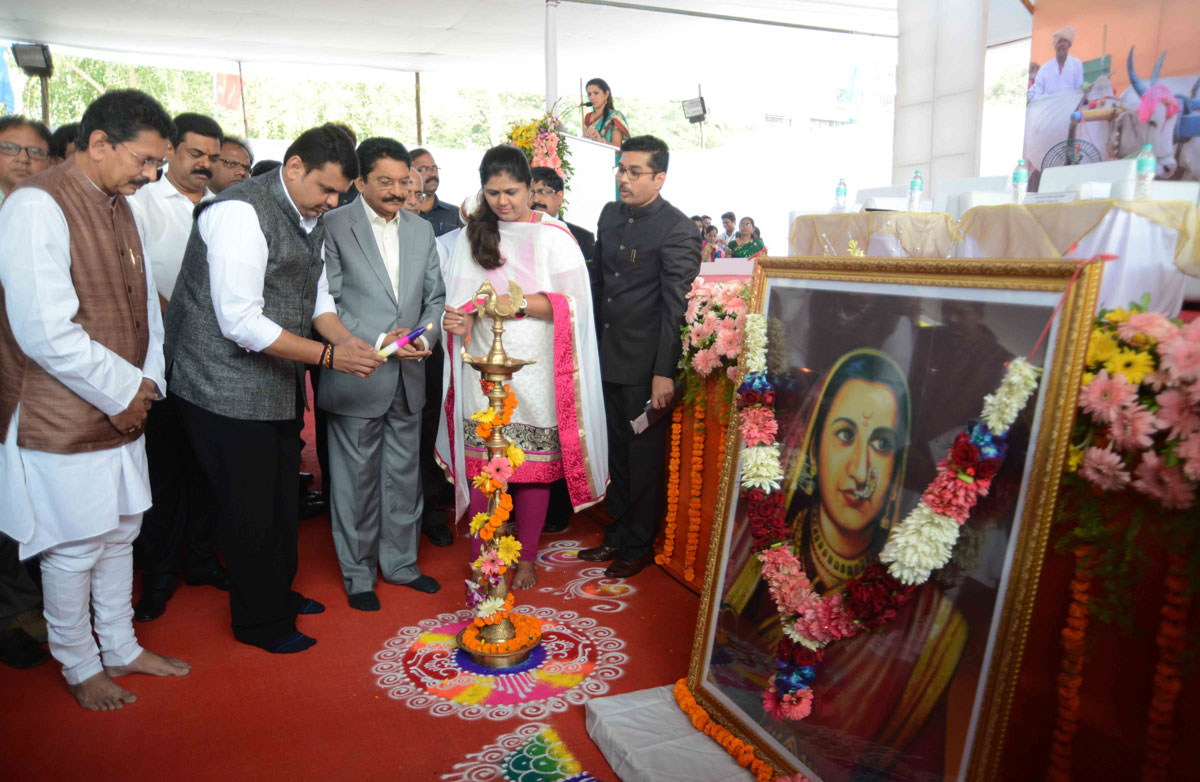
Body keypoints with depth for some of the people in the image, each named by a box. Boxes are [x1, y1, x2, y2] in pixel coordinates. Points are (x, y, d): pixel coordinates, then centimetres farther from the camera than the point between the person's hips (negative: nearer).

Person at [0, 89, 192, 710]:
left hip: (121, 414, 8)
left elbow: (144, 301, 15)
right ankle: (80, 669, 28)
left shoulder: (119, 207, 10)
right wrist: (124, 391, -15)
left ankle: (121, 648, 36)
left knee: (119, 535, 19)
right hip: (63, 421, -8)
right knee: (74, 550, 7)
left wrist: (148, 381, 2)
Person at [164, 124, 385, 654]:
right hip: (229, 388, -9)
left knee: (282, 497, 20)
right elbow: (241, 322, -26)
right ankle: (259, 622, 22)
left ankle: (279, 594, 40)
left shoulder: (310, 217, 8)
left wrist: (346, 338, -4)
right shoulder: (241, 212, -21)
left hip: (280, 384, 9)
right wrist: (329, 355, -23)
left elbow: (316, 295, 16)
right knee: (249, 510, 3)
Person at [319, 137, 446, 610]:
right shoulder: (333, 227, -6)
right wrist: (378, 341, -17)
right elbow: (328, 304, -9)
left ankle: (399, 562, 32)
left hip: (408, 376, 5)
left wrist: (425, 334, -6)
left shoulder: (421, 230, 11)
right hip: (356, 377, -5)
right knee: (357, 478, 7)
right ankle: (358, 574, 24)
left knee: (404, 474, 14)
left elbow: (435, 296, 13)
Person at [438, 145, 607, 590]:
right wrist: (457, 317, -10)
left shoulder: (553, 237, 1)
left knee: (533, 468, 5)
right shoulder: (472, 236, 12)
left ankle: (527, 559, 22)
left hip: (533, 370, -2)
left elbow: (573, 304, -4)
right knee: (480, 467, 1)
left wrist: (524, 303, -18)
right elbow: (457, 298, 12)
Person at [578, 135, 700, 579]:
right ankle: (617, 535, 31)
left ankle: (640, 546, 22)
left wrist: (664, 372, -19)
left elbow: (677, 305, -16)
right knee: (616, 453, 16)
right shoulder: (610, 215, 10)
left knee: (645, 458, 6)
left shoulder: (678, 230, -13)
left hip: (645, 365, -7)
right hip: (607, 358, 7)